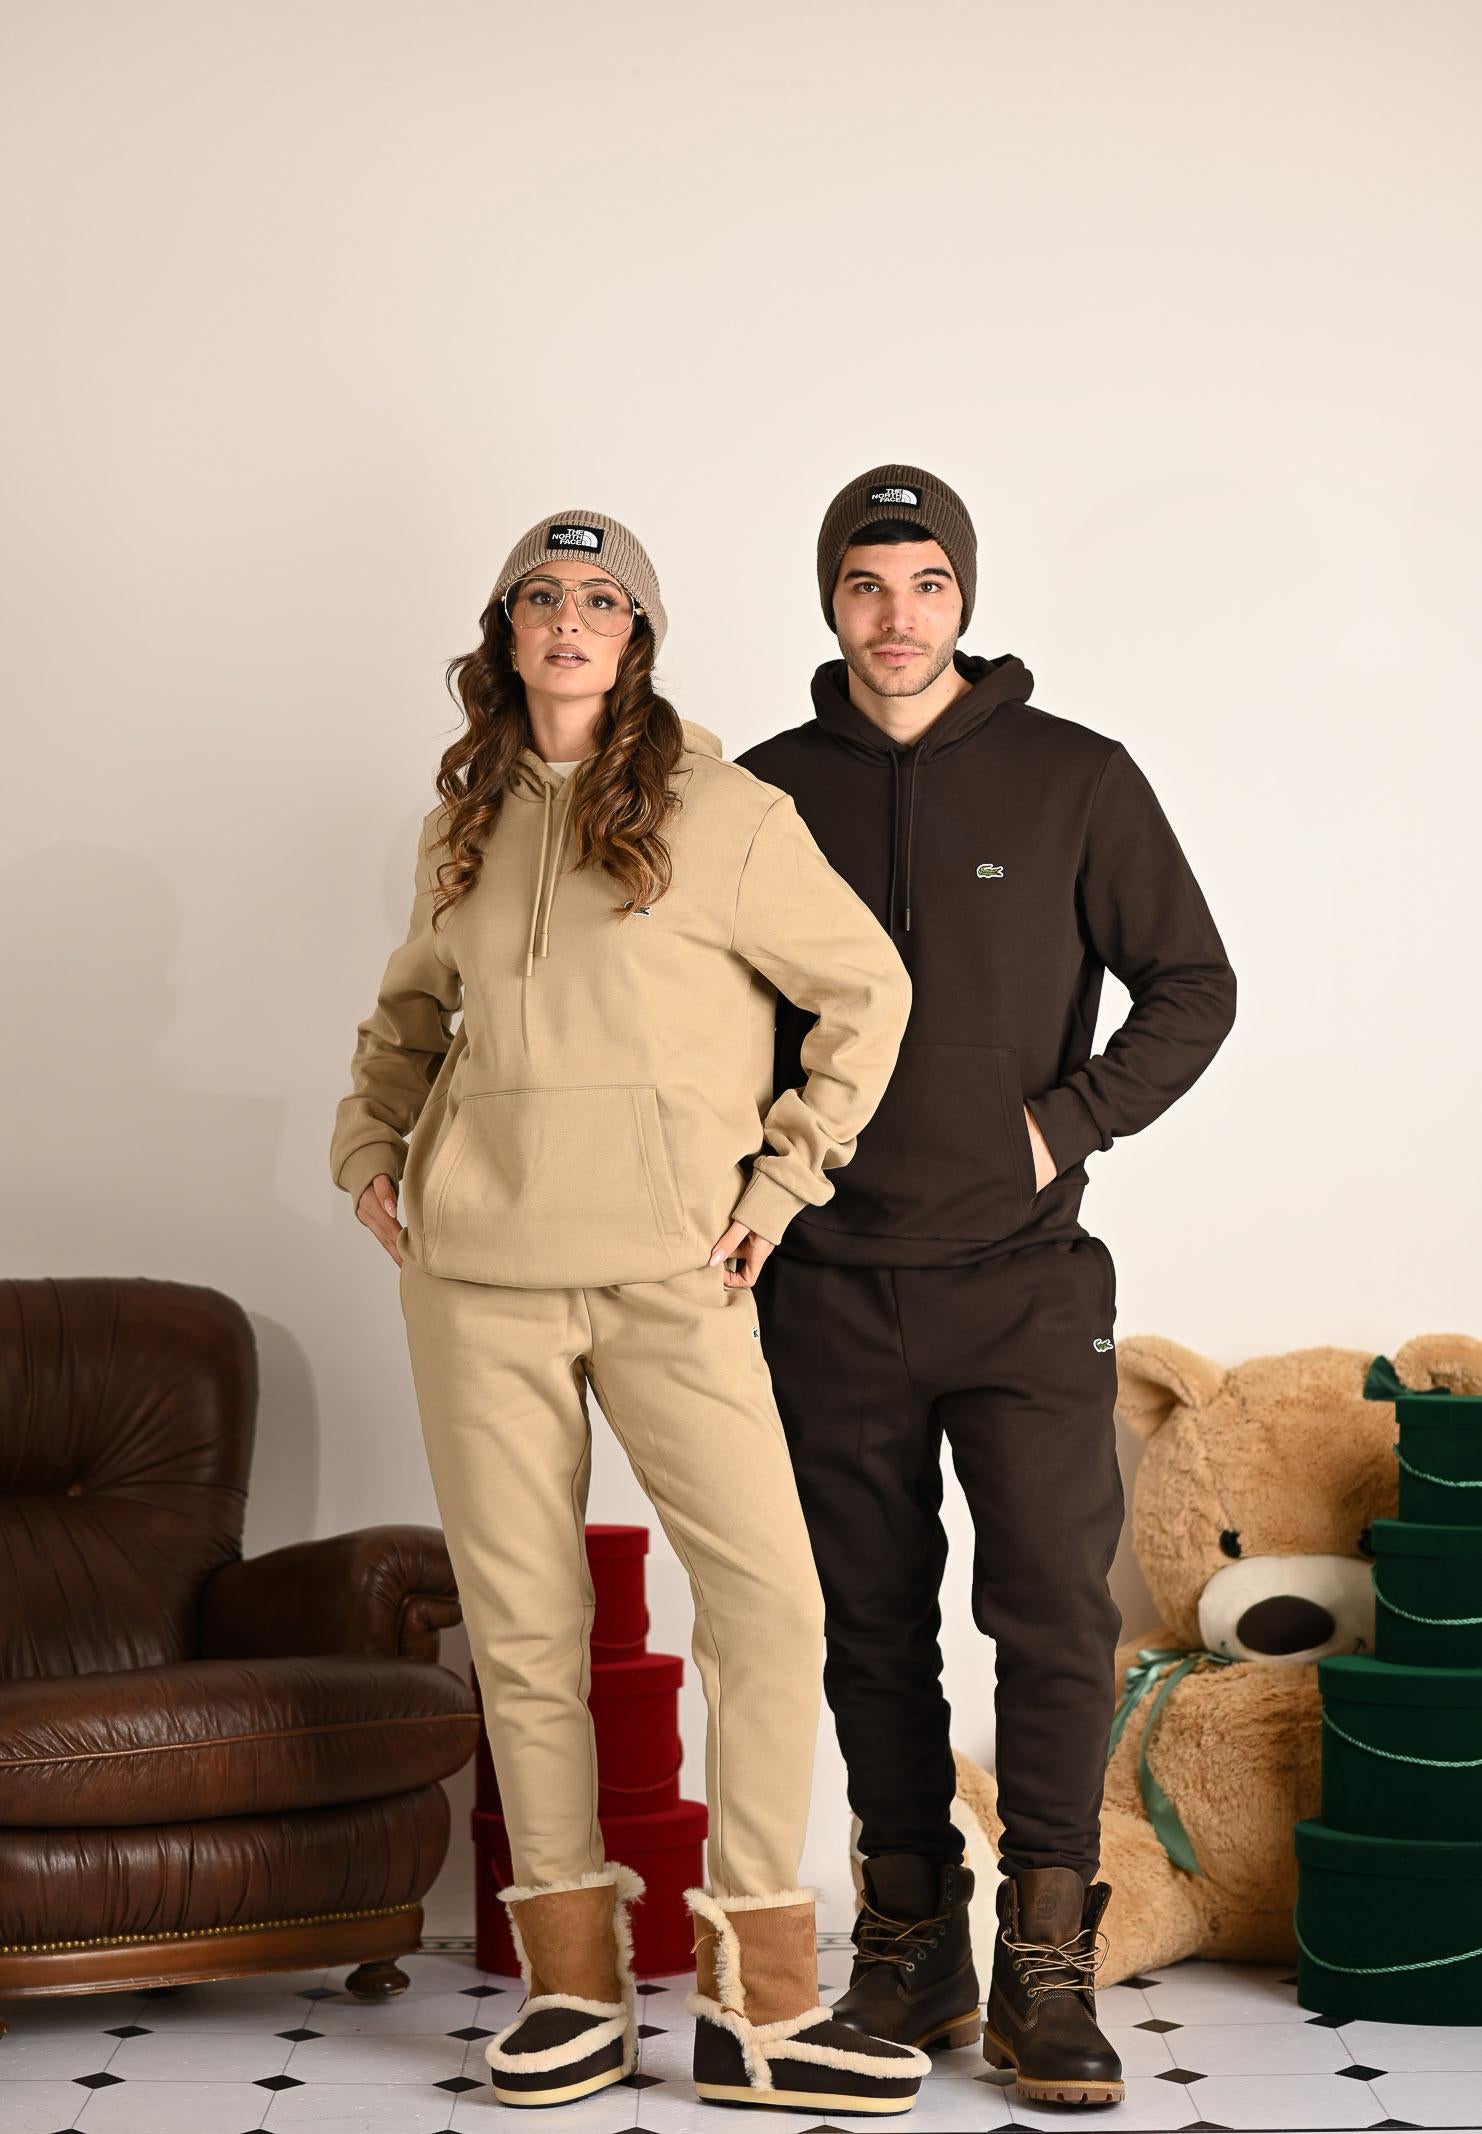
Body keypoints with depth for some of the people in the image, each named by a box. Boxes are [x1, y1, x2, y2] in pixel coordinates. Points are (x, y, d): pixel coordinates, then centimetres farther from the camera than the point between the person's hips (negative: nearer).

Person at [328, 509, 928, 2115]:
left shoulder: (719, 811, -1)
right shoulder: (464, 825, 12)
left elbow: (868, 987, 5)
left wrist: (783, 1174, 0)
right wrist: (368, 1139, 14)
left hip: (668, 1266, -3)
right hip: (476, 1268, 3)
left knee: (770, 1607, -10)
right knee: (520, 1624, 4)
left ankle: (757, 2007, -1)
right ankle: (575, 1987, 14)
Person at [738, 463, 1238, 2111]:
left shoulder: (1073, 780, 2)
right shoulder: (768, 792, 6)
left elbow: (1193, 985, 4)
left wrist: (1065, 1124, -6)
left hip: (1023, 1277, -2)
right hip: (829, 1286, 2)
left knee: (1057, 1610, -7)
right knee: (871, 1624, 6)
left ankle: (1046, 1971, 1)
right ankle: (910, 1954, 17)